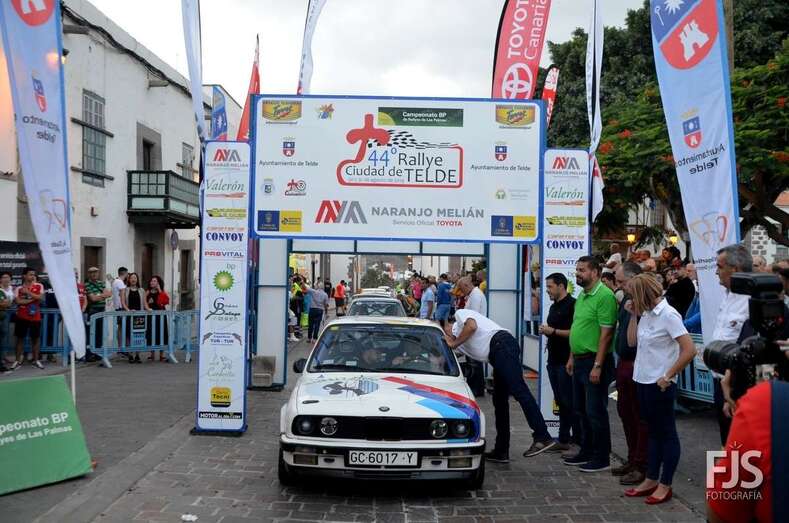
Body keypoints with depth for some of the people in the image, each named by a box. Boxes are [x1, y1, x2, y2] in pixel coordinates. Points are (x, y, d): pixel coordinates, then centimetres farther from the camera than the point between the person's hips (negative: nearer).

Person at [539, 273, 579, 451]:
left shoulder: (572, 305, -13)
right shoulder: (554, 306, 17)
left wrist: (553, 331, -17)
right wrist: (546, 331, 6)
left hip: (566, 361, -9)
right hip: (554, 359, 9)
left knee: (567, 401, -3)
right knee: (561, 401, 12)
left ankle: (564, 439, 2)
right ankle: (576, 436, 19)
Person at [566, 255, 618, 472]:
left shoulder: (604, 296, -16)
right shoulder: (582, 295, 13)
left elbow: (606, 333, -20)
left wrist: (597, 365, -22)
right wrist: (572, 357, 17)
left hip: (594, 361, -9)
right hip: (580, 361, 9)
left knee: (595, 411, -2)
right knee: (582, 409, 17)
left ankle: (602, 458, 9)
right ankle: (587, 452, 29)